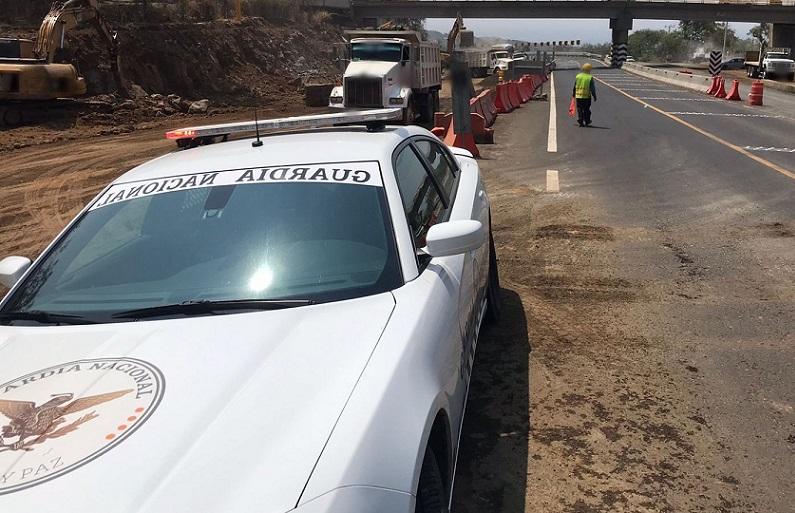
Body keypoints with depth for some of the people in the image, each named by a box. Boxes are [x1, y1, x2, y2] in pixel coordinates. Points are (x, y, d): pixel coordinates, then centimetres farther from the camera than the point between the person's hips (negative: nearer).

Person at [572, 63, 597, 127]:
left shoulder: (578, 76, 2)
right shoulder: (590, 78, -7)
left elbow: (574, 87, 10)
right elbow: (592, 88, -6)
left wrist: (573, 94, 21)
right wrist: (594, 96, 2)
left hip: (578, 96, 2)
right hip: (587, 96, -2)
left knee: (579, 109, 7)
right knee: (586, 110, 11)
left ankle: (580, 122, 2)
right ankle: (587, 122, 17)